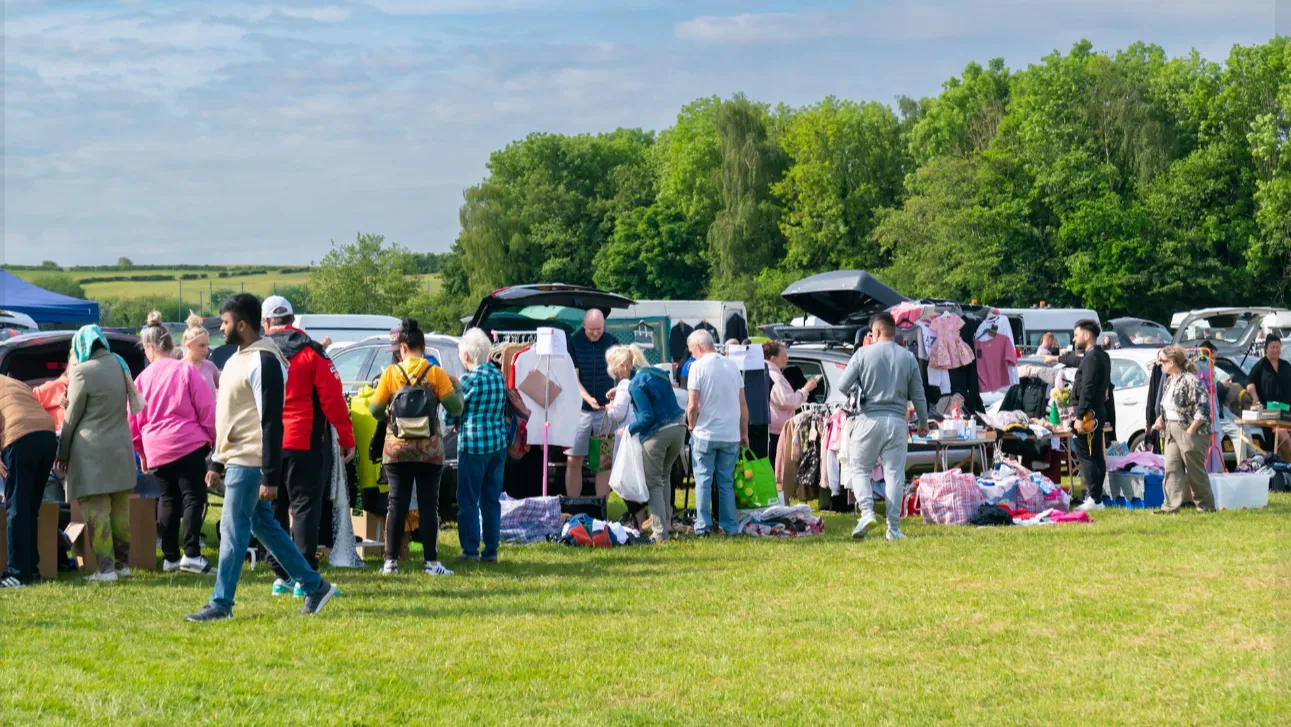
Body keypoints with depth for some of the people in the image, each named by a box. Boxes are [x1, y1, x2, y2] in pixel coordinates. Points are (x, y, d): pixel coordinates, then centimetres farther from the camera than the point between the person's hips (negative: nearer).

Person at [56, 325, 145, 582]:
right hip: (120, 446, 7)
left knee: (96, 510, -5)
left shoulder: (83, 372, -14)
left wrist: (63, 451, 2)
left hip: (92, 450, -7)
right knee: (120, 509, 14)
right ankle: (122, 562, 19)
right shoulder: (119, 364, 7)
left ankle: (106, 567, -9)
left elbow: (73, 415, -8)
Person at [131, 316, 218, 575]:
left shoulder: (143, 378, 5)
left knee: (169, 499, 13)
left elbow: (134, 420, 11)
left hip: (156, 448, 4)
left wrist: (142, 452, 23)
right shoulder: (186, 371, -4)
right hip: (189, 443, -4)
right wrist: (212, 437, 7)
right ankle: (191, 553, -14)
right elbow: (207, 408, -6)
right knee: (193, 496, -2)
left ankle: (170, 556, 14)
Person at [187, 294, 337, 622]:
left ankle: (221, 604, 0)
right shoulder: (237, 359, 16)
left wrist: (271, 477, -22)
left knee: (233, 530, -6)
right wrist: (216, 463, 22)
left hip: (250, 463, -10)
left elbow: (271, 422, -20)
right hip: (235, 460, 10)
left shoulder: (263, 361, -16)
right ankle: (315, 586, 19)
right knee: (264, 526, 13)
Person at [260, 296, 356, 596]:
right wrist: (347, 438, -2)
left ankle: (281, 576, 15)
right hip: (304, 444, -4)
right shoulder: (310, 352, -6)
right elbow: (332, 399, -9)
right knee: (305, 507, -1)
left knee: (274, 510, 12)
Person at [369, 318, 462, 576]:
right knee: (428, 505, 4)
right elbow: (455, 408, -7)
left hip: (397, 449, 1)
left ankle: (391, 561, 5)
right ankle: (431, 562, 3)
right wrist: (455, 385, 12)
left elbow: (375, 410, -2)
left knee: (397, 504, 6)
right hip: (430, 451, -1)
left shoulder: (391, 373, -3)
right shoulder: (436, 374, -5)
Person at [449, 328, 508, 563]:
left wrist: (456, 423, 15)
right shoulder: (499, 376, 9)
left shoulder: (469, 379, -12)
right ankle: (491, 550, 12)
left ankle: (470, 550, 2)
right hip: (498, 444, 6)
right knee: (492, 499, 11)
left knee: (468, 500, 2)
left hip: (473, 444, -6)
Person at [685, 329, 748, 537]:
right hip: (731, 435, 4)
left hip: (705, 434, -4)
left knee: (703, 480, 4)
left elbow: (693, 405, -12)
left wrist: (692, 426, 5)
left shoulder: (698, 367, -8)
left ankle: (703, 526, 0)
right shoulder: (732, 366, 7)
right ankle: (730, 526, 11)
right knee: (726, 482, 11)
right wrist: (744, 433, 17)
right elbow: (743, 405, 9)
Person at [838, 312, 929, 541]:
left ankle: (867, 512, -11)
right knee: (894, 474, 4)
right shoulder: (908, 358, 5)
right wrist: (923, 423, 23)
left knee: (860, 469, 9)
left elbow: (843, 386, -4)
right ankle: (893, 528, 3)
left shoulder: (863, 353, -3)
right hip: (897, 421, 2)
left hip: (870, 419, -2)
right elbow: (918, 395, 10)